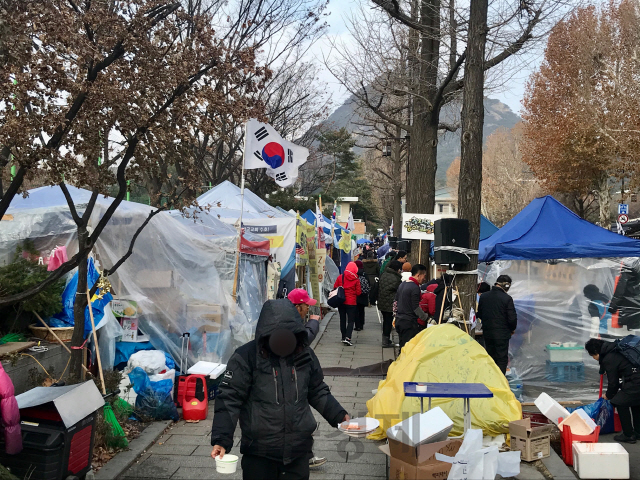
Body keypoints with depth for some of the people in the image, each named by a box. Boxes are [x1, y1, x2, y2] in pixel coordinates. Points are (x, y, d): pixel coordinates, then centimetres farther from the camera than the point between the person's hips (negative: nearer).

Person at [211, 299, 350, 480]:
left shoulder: (305, 354, 1)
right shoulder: (245, 357, -13)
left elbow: (318, 392, 13)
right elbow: (229, 400, -12)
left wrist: (339, 416, 2)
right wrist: (222, 440, -20)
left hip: (298, 450, 4)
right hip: (259, 452, -3)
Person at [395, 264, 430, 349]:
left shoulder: (402, 285, 12)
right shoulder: (415, 288, -16)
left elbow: (396, 299, 20)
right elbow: (416, 308, -18)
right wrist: (427, 318, -11)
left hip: (399, 320, 9)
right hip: (410, 323, -9)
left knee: (403, 347, 14)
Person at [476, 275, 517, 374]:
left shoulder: (483, 296, 2)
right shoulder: (507, 298, -15)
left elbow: (479, 315, 11)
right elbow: (512, 318, -12)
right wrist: (512, 329, 8)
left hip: (487, 333, 5)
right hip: (502, 334, -5)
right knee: (502, 359, 4)